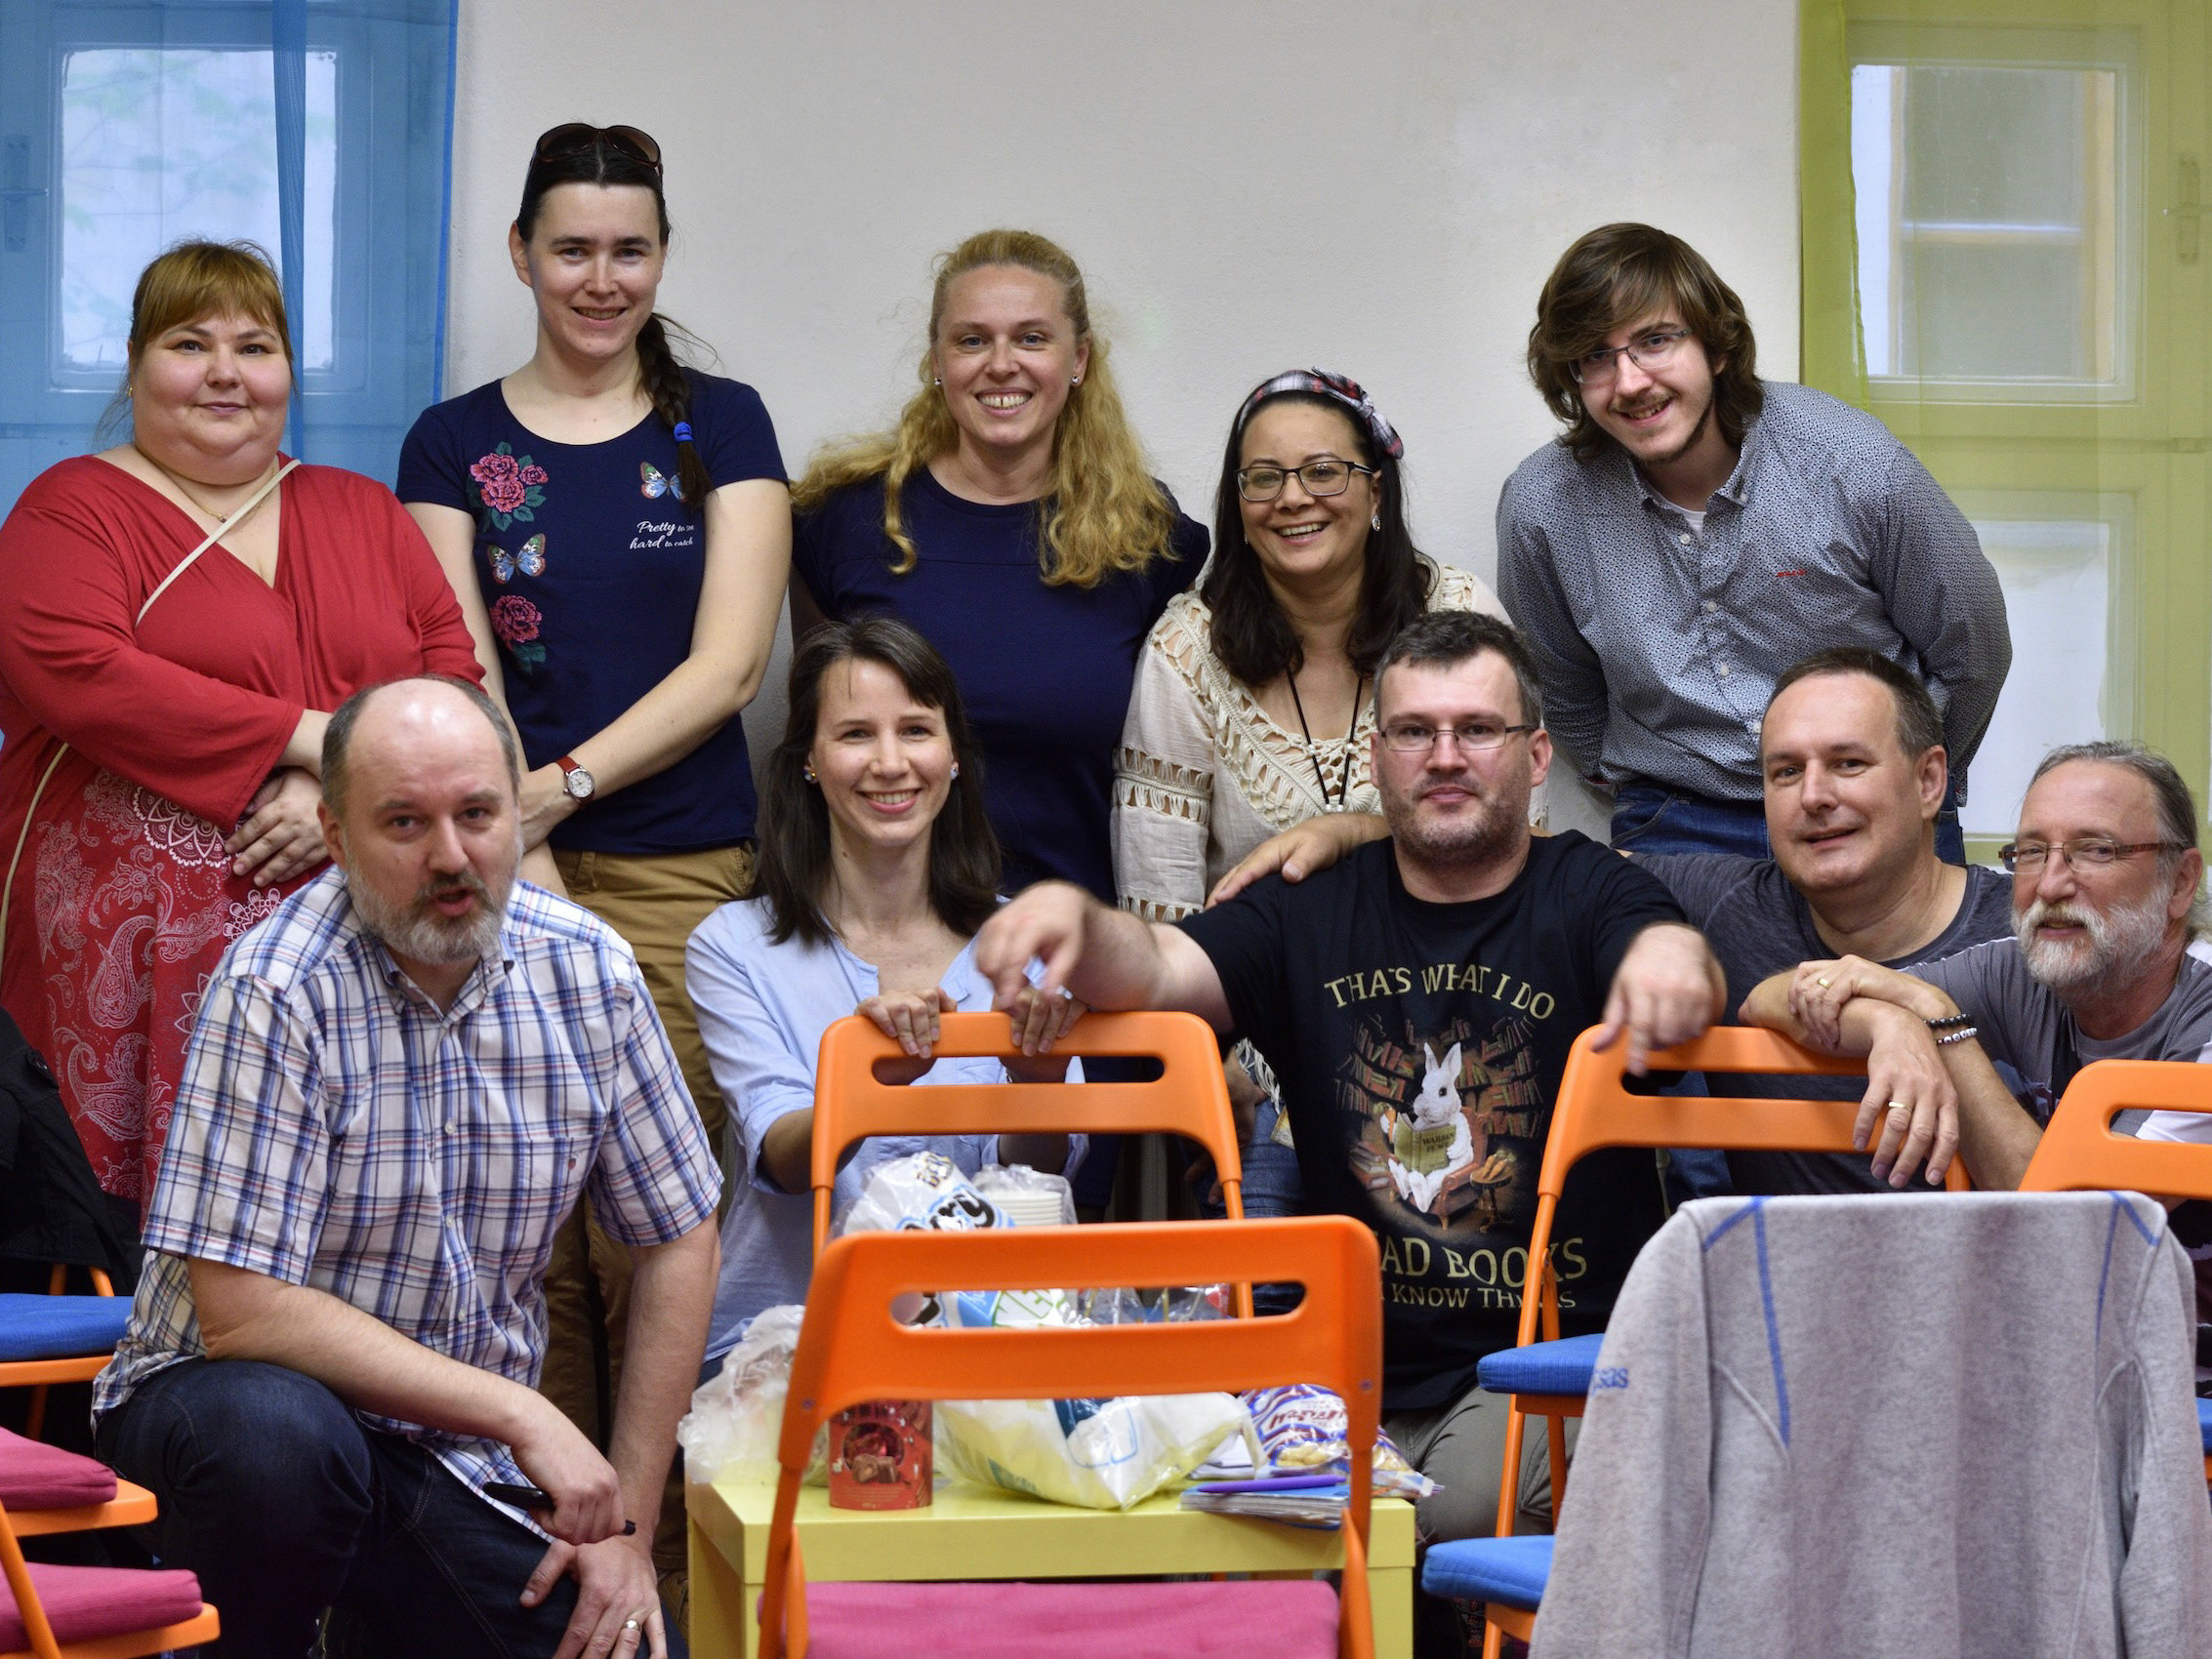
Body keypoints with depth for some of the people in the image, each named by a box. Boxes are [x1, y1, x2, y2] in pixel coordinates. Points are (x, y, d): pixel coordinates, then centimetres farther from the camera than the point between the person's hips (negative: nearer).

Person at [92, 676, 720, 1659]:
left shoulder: (587, 971, -2)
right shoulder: (275, 991, -18)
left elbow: (677, 1242, 6)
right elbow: (243, 1311, -22)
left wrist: (624, 1523, 0)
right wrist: (521, 1415, -22)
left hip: (457, 1452, 5)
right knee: (278, 1434, -38)